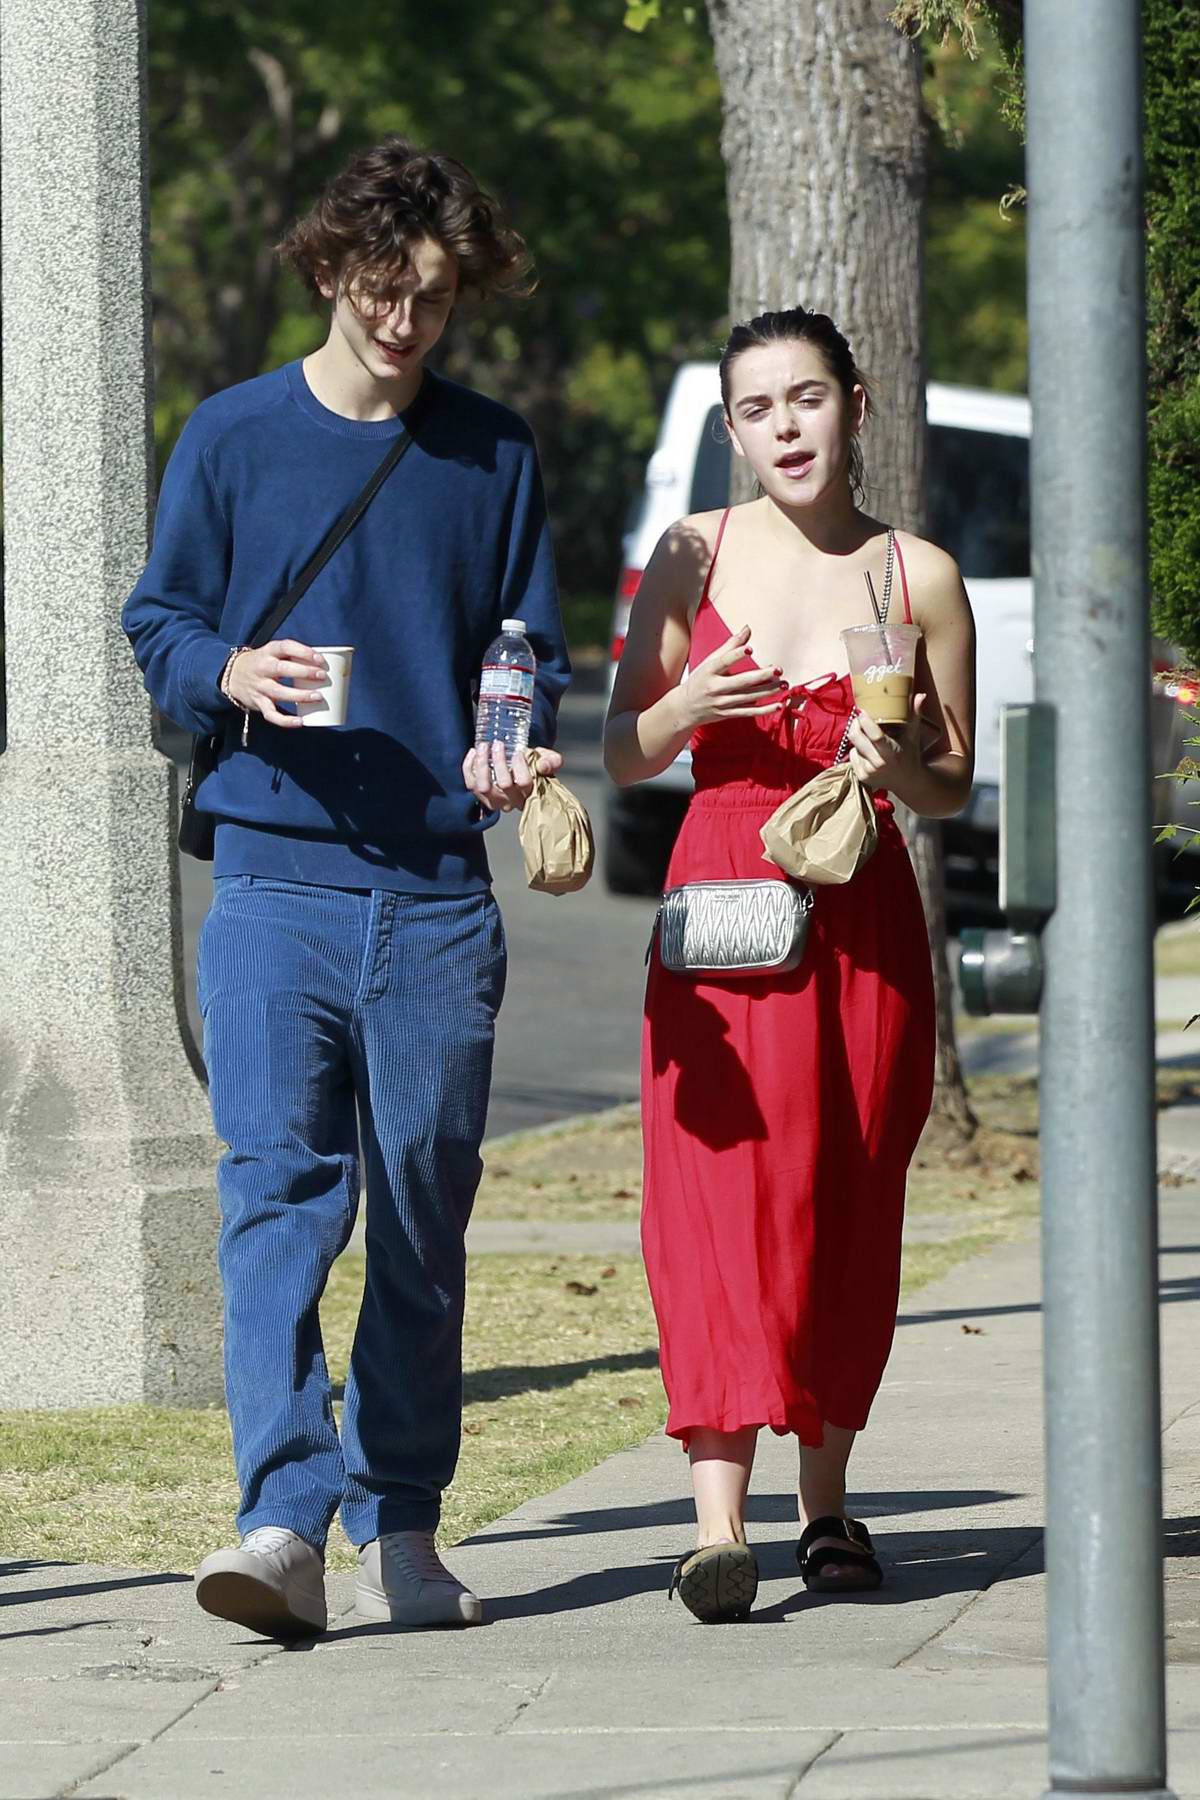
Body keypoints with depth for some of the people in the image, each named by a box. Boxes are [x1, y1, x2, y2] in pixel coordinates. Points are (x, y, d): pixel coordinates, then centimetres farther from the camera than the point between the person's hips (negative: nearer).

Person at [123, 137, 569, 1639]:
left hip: (437, 891, 2)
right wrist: (231, 675, -13)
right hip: (278, 878, -2)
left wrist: (511, 752, -7)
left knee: (423, 1208, 5)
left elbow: (530, 652, 14)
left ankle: (400, 1527, 15)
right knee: (277, 1190, -14)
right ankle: (285, 1515, -21)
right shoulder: (233, 440, 6)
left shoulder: (492, 456, 10)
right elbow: (157, 625, 9)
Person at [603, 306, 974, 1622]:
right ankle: (719, 1524, -21)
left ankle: (828, 1505, 18)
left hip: (863, 917, 1)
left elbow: (955, 786, 9)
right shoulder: (695, 557, 4)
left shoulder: (920, 577, 4)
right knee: (722, 1193, -13)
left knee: (848, 1204, 3)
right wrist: (690, 705, -13)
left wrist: (900, 767, -13)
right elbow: (623, 756, 7)